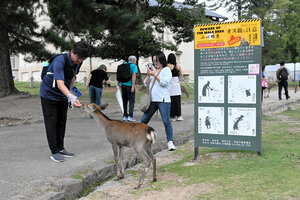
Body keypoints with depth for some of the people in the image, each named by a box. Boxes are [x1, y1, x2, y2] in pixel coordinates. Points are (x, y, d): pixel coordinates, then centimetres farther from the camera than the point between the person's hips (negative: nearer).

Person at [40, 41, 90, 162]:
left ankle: (60, 148, 18)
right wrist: (72, 97, -54)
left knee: (62, 122, 10)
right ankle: (54, 152, 1)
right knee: (52, 123, -4)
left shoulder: (78, 62, -7)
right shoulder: (59, 61, -31)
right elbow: (60, 84, -41)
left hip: (62, 96, 7)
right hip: (49, 94, -7)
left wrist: (70, 91, 17)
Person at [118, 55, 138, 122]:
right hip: (129, 84, -6)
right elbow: (134, 76, -14)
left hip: (123, 84, 6)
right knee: (131, 101, -2)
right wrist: (133, 86, -18)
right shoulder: (134, 66, -2)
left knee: (124, 101, 12)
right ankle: (130, 116, -10)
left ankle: (125, 116, 13)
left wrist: (119, 84, 16)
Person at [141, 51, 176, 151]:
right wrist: (148, 75, -1)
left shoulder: (166, 70, 2)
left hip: (163, 100, -5)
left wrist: (155, 74, -9)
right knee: (144, 120, 8)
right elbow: (146, 84, 14)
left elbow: (164, 82, -12)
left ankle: (170, 142, 0)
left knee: (166, 121, -9)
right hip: (152, 100, 6)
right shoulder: (153, 70, 17)